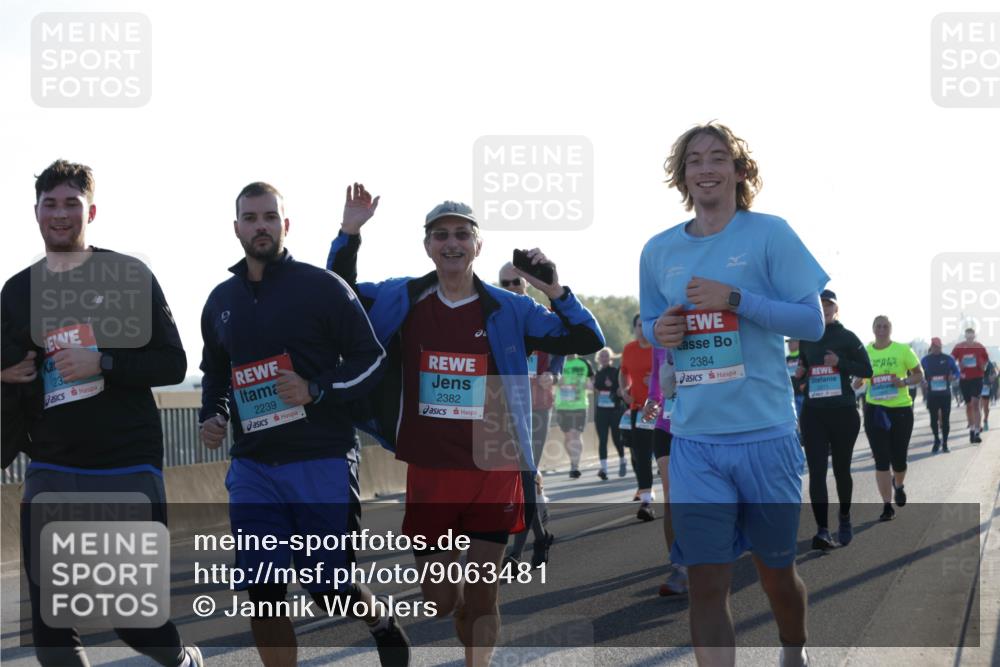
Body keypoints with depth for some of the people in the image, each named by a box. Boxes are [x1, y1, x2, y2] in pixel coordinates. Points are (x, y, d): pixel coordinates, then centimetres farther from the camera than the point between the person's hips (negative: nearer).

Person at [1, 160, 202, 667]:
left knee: (135, 617, 0)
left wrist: (102, 363, -18)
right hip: (50, 473, 3)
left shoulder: (131, 276, 0)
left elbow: (171, 363, -4)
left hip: (128, 471, -3)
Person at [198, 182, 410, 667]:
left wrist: (316, 390, -18)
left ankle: (381, 620, 35)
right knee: (262, 598, 0)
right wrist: (212, 417, 6)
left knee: (329, 593, 1)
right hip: (252, 467, 4)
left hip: (321, 463, -4)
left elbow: (372, 360, -3)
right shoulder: (221, 300, 11)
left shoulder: (321, 286, -4)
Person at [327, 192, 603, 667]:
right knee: (438, 599, 7)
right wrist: (350, 231, -4)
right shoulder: (401, 301, 3)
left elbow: (588, 342, 1)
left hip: (494, 472, -1)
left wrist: (555, 292, -15)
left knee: (482, 592, 3)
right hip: (427, 472, 1)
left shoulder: (508, 310, 1)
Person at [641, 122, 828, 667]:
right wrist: (659, 331, -4)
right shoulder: (659, 251, 7)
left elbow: (812, 321, -7)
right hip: (694, 442, 2)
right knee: (705, 583, -4)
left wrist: (735, 298, -19)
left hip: (766, 435, -2)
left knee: (776, 571, 14)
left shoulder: (769, 234, -4)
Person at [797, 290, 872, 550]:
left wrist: (840, 362, -16)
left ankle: (845, 519, 33)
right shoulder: (806, 338, 9)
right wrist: (800, 373, 0)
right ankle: (822, 530, -13)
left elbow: (867, 370, -3)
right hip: (813, 413, 2)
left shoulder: (847, 337, -1)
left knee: (841, 469, 11)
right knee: (817, 472, -9)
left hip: (843, 412, -2)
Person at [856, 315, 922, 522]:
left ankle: (898, 485, 42)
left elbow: (919, 375, 2)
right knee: (881, 460, -3)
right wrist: (857, 383, -9)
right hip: (875, 409, 1)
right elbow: (860, 377, 13)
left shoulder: (903, 349, -4)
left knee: (898, 459, 7)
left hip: (901, 408, -1)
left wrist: (904, 382, -17)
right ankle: (887, 506, 4)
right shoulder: (865, 351, 1)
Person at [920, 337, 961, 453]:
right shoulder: (925, 360, 5)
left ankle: (945, 443, 11)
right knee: (934, 419, 1)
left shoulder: (948, 359, 3)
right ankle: (937, 441, 19)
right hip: (932, 394, 0)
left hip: (945, 393, 0)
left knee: (945, 418, 2)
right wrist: (924, 381, -7)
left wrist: (953, 377, -14)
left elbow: (957, 372, 8)